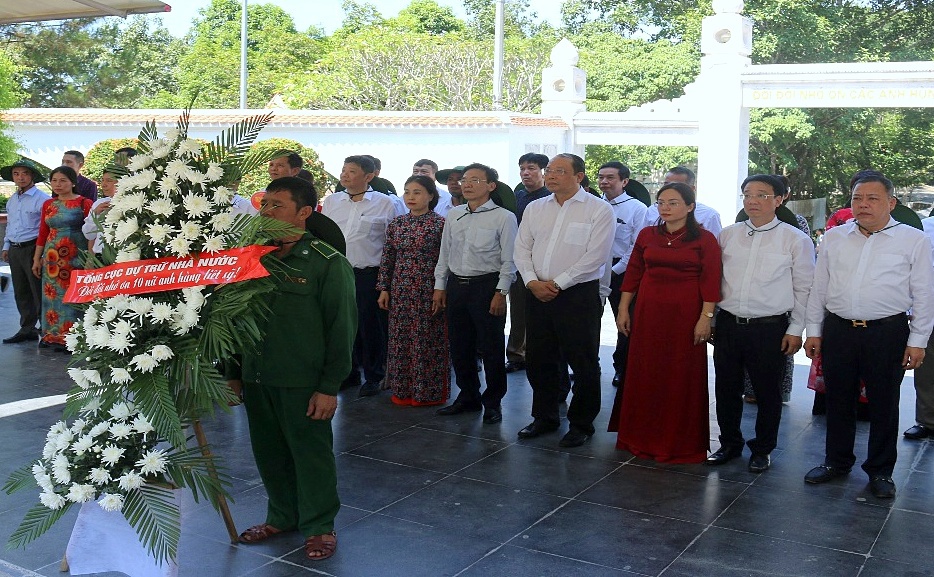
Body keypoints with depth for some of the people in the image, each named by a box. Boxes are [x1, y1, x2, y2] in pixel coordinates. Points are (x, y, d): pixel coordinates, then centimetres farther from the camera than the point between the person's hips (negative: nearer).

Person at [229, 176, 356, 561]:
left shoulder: (328, 263, -9)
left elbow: (341, 328, -9)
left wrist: (329, 386, -12)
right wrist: (234, 373, 14)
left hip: (302, 384, -5)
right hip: (256, 378, 5)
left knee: (311, 454, 6)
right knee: (269, 453, 15)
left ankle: (319, 526, 23)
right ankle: (282, 516, 34)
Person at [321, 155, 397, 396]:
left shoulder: (384, 203, -1)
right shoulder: (330, 201, 10)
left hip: (369, 274, -4)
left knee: (371, 326, 2)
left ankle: (373, 377, 16)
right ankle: (349, 373, 26)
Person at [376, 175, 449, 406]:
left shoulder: (440, 223, -6)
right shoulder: (396, 223, 7)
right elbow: (387, 258, 10)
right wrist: (383, 288, 6)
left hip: (429, 291, -4)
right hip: (401, 290, 5)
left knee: (428, 339, 2)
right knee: (400, 339, 9)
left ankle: (429, 391, 15)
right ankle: (403, 389, 21)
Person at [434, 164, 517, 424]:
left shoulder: (503, 217, -6)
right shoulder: (453, 215, 10)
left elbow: (509, 260, -8)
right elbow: (444, 253, 15)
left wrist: (501, 293, -13)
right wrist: (440, 286, 11)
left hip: (487, 285, -5)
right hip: (456, 285, 6)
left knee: (491, 347, 1)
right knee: (459, 346, 12)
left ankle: (493, 402, 15)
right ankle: (468, 396, 28)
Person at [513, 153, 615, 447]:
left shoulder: (599, 210, -6)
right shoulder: (535, 208, 11)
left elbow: (595, 257, -14)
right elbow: (522, 248, 9)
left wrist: (556, 284, -14)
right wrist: (532, 282, -7)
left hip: (579, 294, -5)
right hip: (538, 294, 5)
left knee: (583, 363, 2)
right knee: (538, 359, 12)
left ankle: (581, 424, 17)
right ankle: (544, 417, 29)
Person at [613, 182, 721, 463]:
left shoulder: (704, 239, -3)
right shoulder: (647, 235, 7)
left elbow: (710, 282, -7)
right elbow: (633, 274, 10)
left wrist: (705, 318, -12)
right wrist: (623, 309, 8)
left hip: (685, 316, -4)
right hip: (648, 313, 4)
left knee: (683, 378, 5)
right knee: (644, 375, 10)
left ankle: (681, 442, 20)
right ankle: (642, 437, 26)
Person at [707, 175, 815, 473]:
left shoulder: (796, 240, -3)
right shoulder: (727, 235, 7)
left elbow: (804, 289, -1)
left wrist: (796, 330, -3)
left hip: (770, 328, -3)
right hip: (728, 323, 3)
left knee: (768, 393, 9)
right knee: (726, 389, 13)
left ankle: (762, 449, 26)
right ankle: (730, 444, 30)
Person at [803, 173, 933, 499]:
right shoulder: (834, 238, 7)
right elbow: (818, 288, 11)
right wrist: (814, 331, 9)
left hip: (888, 333, -2)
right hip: (838, 330, 3)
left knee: (884, 404, 8)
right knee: (838, 401, 12)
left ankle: (880, 471, 23)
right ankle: (837, 462, 28)